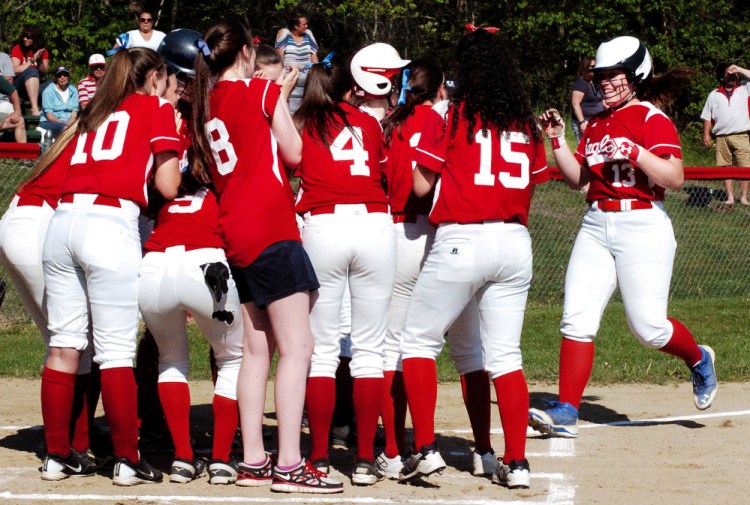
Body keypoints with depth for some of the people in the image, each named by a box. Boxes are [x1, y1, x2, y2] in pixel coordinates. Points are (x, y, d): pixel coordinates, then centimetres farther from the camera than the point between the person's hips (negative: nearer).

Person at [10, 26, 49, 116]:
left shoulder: (43, 52, 10)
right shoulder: (17, 49, 1)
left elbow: (44, 72, 0)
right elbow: (15, 70, -13)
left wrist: (39, 60, -16)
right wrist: (32, 60, -15)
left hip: (36, 87, 3)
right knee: (31, 71, -36)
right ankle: (35, 109, -52)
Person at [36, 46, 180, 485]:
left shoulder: (95, 114, 26)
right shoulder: (158, 108, 10)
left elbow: (60, 168, 17)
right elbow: (167, 187, 1)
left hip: (64, 218, 6)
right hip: (112, 223, -6)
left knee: (64, 345, 8)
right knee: (117, 351, -4)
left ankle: (58, 455, 13)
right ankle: (128, 460, -1)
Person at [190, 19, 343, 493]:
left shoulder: (206, 105, 12)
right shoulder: (263, 90, -4)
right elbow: (294, 153, -2)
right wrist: (281, 99, 11)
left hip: (233, 235, 7)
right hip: (271, 229, -7)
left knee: (257, 348, 12)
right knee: (297, 348, -8)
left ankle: (253, 461, 11)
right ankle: (289, 465, -15)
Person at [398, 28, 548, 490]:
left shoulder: (450, 117, -4)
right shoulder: (527, 123, 9)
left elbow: (421, 186, -3)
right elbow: (533, 187, 11)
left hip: (462, 240, -4)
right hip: (515, 243, 4)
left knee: (419, 342, 9)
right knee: (505, 355, 8)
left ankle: (426, 448, 0)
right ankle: (516, 463, 5)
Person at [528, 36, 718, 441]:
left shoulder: (652, 119, -7)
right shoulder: (596, 125, 16)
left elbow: (674, 178, -16)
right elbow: (577, 178, 18)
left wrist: (636, 152, -26)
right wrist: (557, 141, 7)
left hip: (642, 226, -7)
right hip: (596, 227, 7)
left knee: (648, 327, -7)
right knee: (577, 317, -5)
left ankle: (698, 360, 25)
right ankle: (566, 412, -6)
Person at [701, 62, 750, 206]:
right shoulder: (714, 95, 14)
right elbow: (707, 117, 13)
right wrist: (706, 134, 4)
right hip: (721, 138, 2)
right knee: (726, 167, 4)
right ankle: (730, 197, 10)